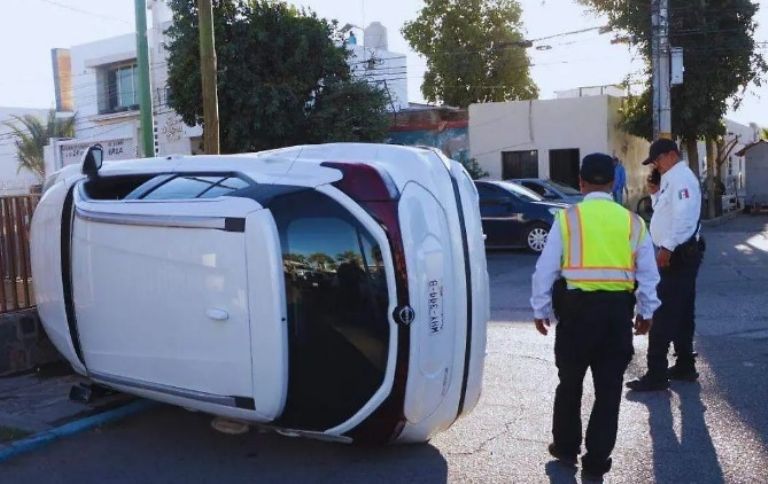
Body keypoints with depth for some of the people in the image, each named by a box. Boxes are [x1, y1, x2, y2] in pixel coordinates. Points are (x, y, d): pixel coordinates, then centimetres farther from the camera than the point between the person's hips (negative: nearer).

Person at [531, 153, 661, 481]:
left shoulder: (567, 217, -4)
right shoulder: (633, 221, 4)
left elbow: (546, 269, -4)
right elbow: (648, 273, 8)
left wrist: (540, 309, 7)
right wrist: (646, 311, 21)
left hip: (577, 306, -1)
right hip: (617, 309, 2)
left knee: (570, 381, 16)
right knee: (608, 387, 11)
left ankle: (566, 447, 31)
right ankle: (596, 460, 17)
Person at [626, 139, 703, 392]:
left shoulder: (681, 177, -15)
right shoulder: (672, 179, 18)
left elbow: (684, 216, -26)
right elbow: (667, 212, 23)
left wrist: (667, 247, -26)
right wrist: (655, 193, 9)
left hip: (677, 255, -11)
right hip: (680, 255, 11)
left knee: (664, 315, -8)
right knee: (681, 313, 16)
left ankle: (656, 375, -5)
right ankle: (685, 366, 25)